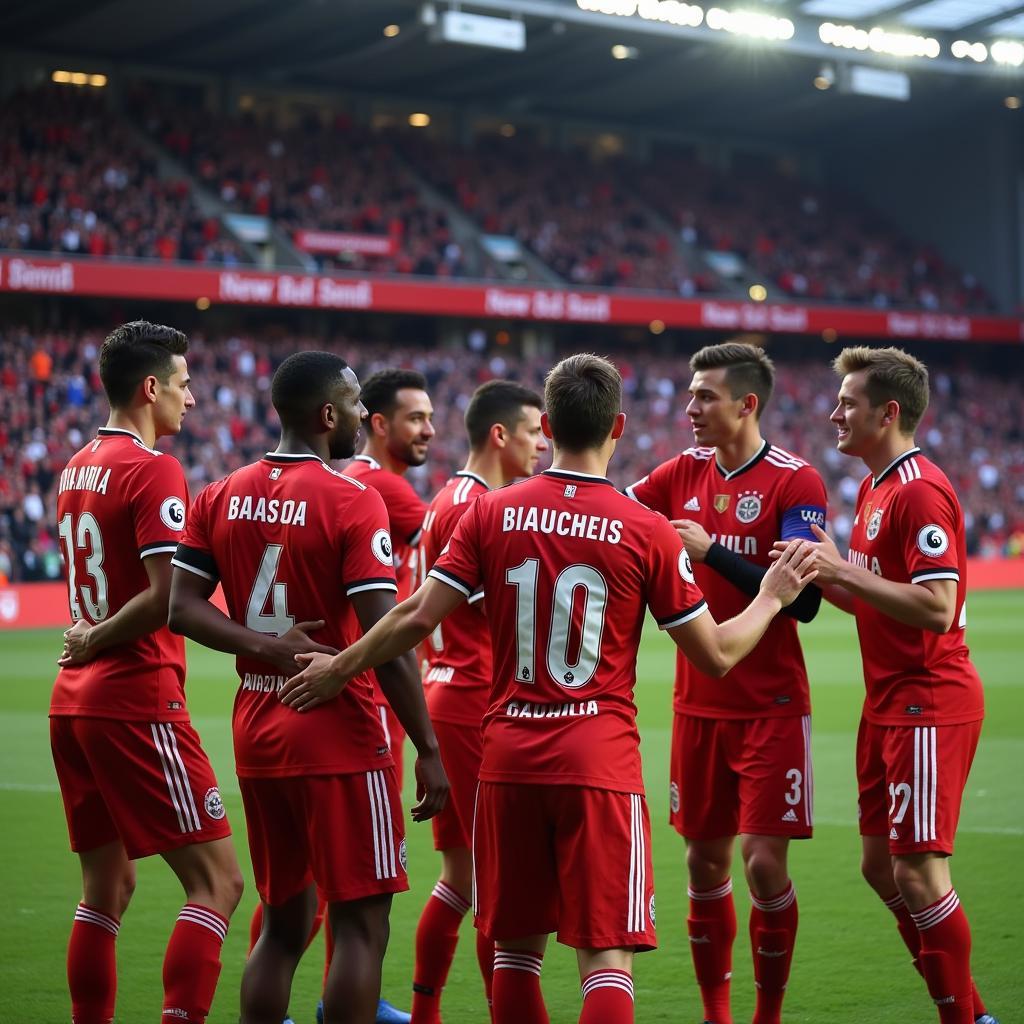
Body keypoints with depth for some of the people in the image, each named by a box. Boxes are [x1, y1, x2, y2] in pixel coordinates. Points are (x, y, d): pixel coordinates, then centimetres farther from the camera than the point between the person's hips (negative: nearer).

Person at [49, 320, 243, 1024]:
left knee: (107, 886, 14)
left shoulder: (78, 467, 14)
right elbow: (167, 597, -21)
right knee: (218, 881, -4)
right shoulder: (154, 469, -12)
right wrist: (93, 642, -9)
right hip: (137, 701, -9)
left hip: (75, 701, 9)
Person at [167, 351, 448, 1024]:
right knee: (362, 925, -1)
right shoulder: (353, 502, -12)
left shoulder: (222, 498, 7)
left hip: (257, 735, 7)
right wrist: (429, 751, -13)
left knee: (284, 923, 16)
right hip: (339, 739, -7)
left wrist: (265, 647, -7)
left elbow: (181, 607, 1)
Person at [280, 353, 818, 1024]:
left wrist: (339, 669, 15)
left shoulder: (493, 512, 1)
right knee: (607, 956, -2)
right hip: (599, 760, -3)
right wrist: (773, 598, 18)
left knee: (518, 946, 14)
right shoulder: (647, 530, -5)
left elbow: (418, 619, -1)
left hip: (509, 758, 3)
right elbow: (716, 654, 1)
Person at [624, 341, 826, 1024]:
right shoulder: (684, 473, 7)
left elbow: (803, 601, -18)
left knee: (764, 860, -7)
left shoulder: (796, 482, -11)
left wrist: (711, 550, -21)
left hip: (772, 706, -5)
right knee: (705, 859, 9)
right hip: (699, 705, 5)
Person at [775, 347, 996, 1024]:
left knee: (917, 873, -7)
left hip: (928, 705, -10)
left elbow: (935, 607, -24)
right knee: (880, 866, 13)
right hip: (888, 704, 10)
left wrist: (844, 569, -22)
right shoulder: (875, 487, 15)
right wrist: (822, 572, 5)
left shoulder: (920, 491, -16)